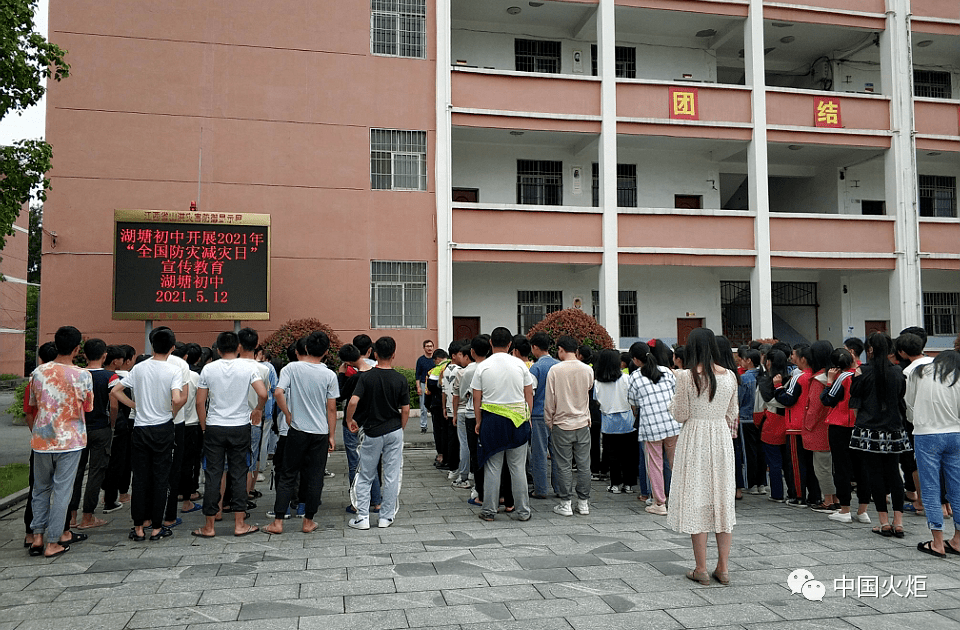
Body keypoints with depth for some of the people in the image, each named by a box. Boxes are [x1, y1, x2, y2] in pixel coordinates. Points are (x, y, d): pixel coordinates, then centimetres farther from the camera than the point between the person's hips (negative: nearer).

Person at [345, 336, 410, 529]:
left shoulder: (366, 377, -8)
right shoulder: (400, 379, -5)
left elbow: (353, 402, -17)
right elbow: (405, 409, -3)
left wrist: (349, 420, 1)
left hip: (371, 432, 0)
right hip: (394, 431, 1)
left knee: (365, 476, 11)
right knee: (392, 476, 9)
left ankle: (362, 517, 10)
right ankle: (387, 517, 14)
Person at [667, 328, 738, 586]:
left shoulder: (687, 376, -12)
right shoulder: (729, 376, 2)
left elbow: (681, 414, -8)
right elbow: (733, 414, 9)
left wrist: (675, 401, 9)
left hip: (694, 440, -4)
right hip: (722, 440, 4)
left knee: (696, 501, 3)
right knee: (723, 499, 10)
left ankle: (701, 569, 8)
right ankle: (723, 568, 15)